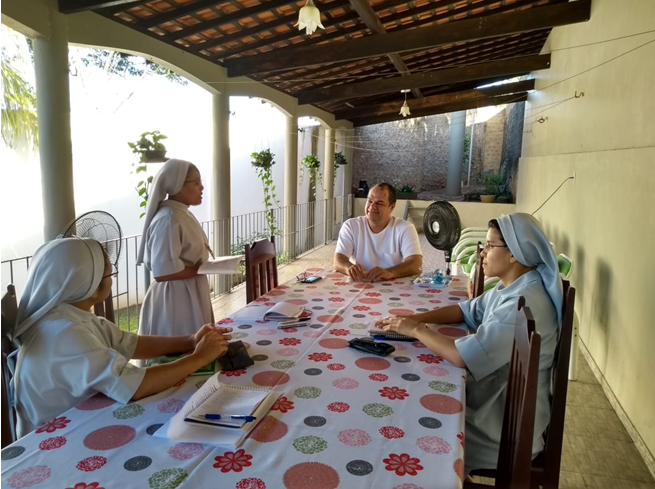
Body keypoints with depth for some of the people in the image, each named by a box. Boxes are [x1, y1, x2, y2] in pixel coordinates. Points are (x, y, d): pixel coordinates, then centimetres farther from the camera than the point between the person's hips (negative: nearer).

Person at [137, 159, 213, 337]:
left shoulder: (183, 214, 8)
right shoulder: (168, 220, -21)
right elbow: (162, 272, -26)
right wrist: (201, 269, -17)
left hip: (191, 296, 9)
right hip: (175, 300, -9)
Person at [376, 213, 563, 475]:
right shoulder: (513, 287, 1)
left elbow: (463, 356, -34)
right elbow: (465, 310, 12)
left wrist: (416, 330, -19)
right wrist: (416, 318, -3)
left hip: (508, 425, -8)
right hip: (496, 399, 8)